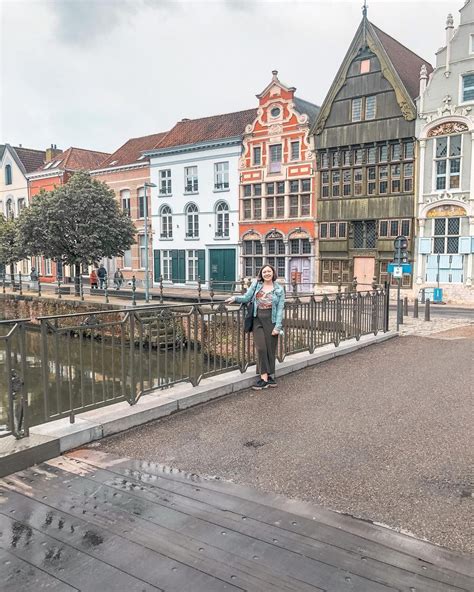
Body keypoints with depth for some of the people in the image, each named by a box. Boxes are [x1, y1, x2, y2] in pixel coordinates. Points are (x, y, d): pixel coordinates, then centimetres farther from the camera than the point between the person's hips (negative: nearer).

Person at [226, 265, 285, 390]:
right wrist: (235, 298, -14)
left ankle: (270, 375, 16)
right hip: (258, 320, 1)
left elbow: (280, 309, -1)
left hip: (271, 320, -1)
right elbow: (246, 298, 7)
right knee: (261, 348, -8)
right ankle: (264, 378, -5)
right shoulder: (256, 284, 7)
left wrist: (277, 327, -9)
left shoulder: (279, 289, 3)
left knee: (270, 349, 3)